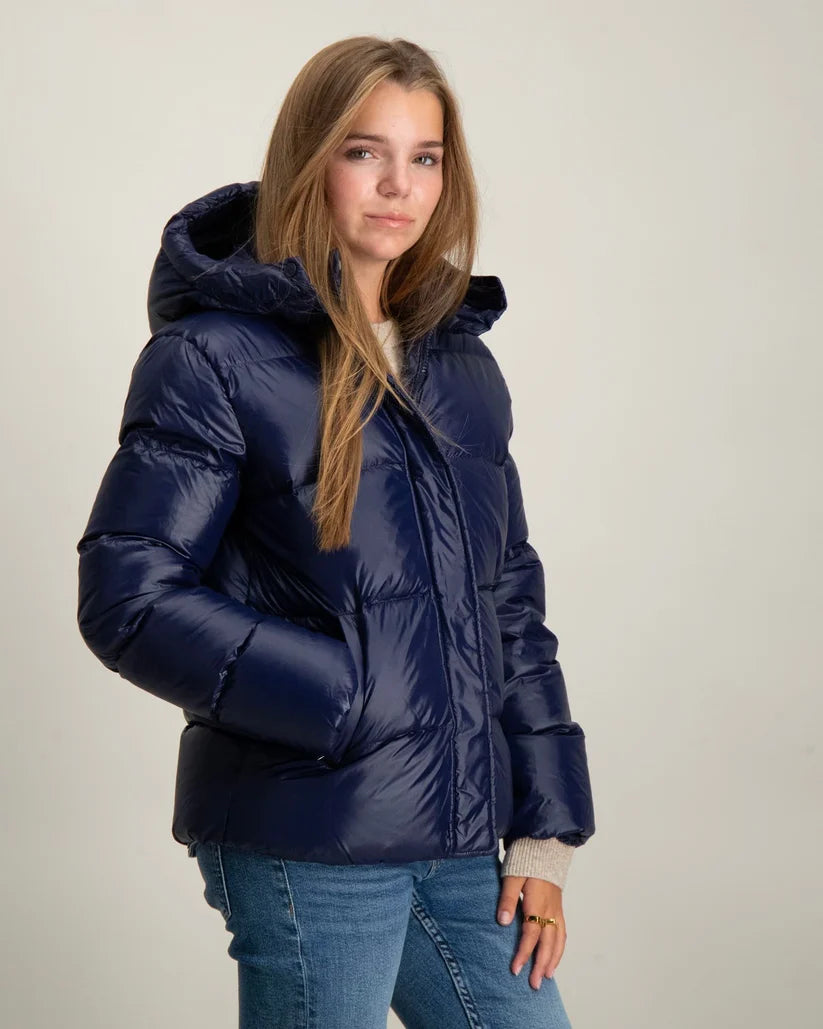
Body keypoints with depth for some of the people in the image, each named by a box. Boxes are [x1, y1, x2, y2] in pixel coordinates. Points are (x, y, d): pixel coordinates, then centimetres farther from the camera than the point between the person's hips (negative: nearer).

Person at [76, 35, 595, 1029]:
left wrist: (545, 835, 9)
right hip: (305, 849, -6)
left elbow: (510, 598, 14)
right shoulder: (213, 357, -7)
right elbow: (127, 596, -12)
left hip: (459, 839, 6)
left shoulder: (460, 361, 12)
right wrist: (345, 699, -16)